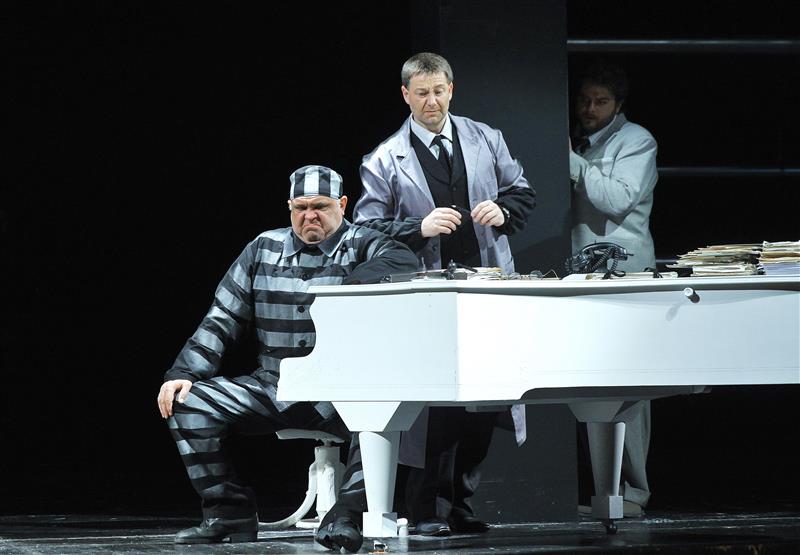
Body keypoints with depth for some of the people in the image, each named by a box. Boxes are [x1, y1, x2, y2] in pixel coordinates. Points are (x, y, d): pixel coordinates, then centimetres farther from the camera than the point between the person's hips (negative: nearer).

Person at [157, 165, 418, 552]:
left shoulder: (362, 246, 1)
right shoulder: (264, 250, 12)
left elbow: (403, 263, -24)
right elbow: (222, 320, 13)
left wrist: (339, 288, -29)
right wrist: (183, 372, 2)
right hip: (272, 388, 5)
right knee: (187, 405, -10)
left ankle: (350, 517, -27)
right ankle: (229, 514, -3)